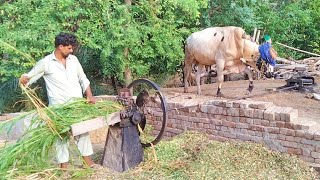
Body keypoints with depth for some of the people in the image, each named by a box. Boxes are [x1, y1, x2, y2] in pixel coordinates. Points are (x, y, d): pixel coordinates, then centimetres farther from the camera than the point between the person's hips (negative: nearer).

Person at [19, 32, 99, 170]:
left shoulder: (73, 59, 9)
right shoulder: (45, 63, -4)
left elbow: (83, 79, 14)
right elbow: (29, 77, 3)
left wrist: (89, 96, 2)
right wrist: (23, 80, -21)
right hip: (59, 106, -4)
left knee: (83, 130, 9)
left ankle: (87, 159, 21)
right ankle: (63, 165, 12)